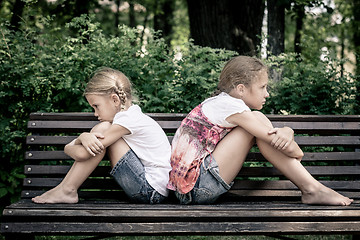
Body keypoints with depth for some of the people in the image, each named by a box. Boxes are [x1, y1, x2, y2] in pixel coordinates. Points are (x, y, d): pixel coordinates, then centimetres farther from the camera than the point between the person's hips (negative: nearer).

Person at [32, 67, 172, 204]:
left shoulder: (128, 120, -17)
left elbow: (82, 154, -18)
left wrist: (68, 147, 5)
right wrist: (83, 137, -17)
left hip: (152, 191, -10)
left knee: (102, 130, -13)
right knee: (96, 137, 7)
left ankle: (67, 191, -5)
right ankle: (67, 188, 6)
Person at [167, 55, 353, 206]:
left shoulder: (221, 102, 14)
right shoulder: (230, 105, -14)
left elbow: (280, 135, 11)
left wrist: (287, 132, -12)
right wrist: (297, 154, 8)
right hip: (198, 188, -10)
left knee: (258, 122, 5)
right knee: (257, 120, -12)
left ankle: (312, 188, 2)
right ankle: (311, 189, -6)